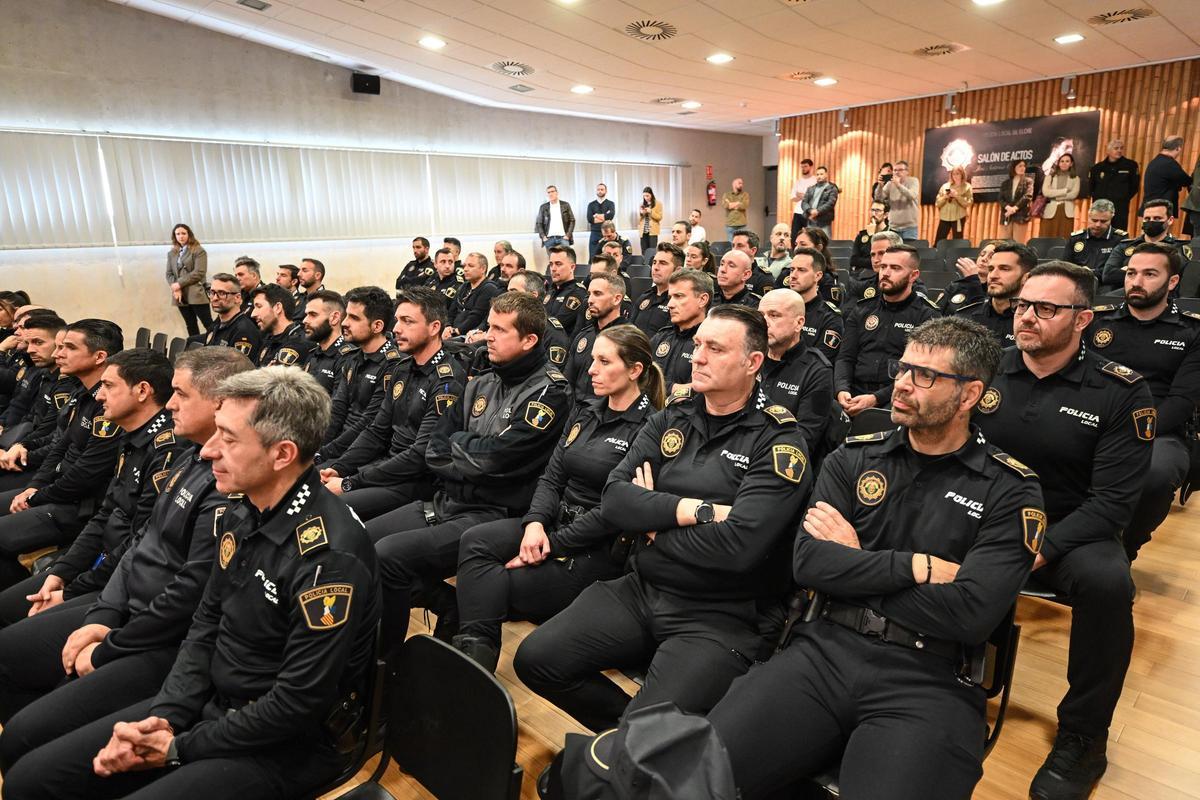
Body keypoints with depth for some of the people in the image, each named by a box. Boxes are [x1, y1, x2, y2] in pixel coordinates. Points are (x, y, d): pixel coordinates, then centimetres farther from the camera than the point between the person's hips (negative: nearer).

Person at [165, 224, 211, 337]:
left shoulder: (199, 251, -1)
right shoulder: (171, 253, 17)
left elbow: (199, 272, -11)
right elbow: (169, 274, 13)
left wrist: (179, 284, -12)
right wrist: (175, 288, -5)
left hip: (196, 294, -6)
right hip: (181, 296, 6)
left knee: (209, 326, -9)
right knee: (191, 328, 9)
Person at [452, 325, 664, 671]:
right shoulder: (584, 411, 11)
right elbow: (552, 476, 8)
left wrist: (551, 545, -15)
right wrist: (535, 522, -12)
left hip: (602, 548, -7)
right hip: (556, 521, 7)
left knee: (497, 587, -20)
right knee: (475, 541, -17)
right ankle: (475, 649, -20)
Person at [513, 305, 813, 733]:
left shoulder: (778, 441, -9)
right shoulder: (670, 419, 7)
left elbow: (740, 546, -22)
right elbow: (613, 500, -4)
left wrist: (654, 514, -9)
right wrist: (697, 510, -17)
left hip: (720, 617, -5)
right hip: (639, 590, 6)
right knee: (535, 659, -6)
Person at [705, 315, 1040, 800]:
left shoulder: (1009, 492, 2)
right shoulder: (853, 459, 10)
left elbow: (971, 614, -11)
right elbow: (808, 563, -3)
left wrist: (854, 564, -3)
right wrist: (918, 566, -9)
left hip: (928, 681, -1)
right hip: (824, 652, 2)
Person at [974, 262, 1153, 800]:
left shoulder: (1120, 392, -7)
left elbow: (1111, 501, -11)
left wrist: (1040, 550, -26)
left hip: (1068, 531, -1)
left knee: (1107, 581, -33)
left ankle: (1083, 735, -8)